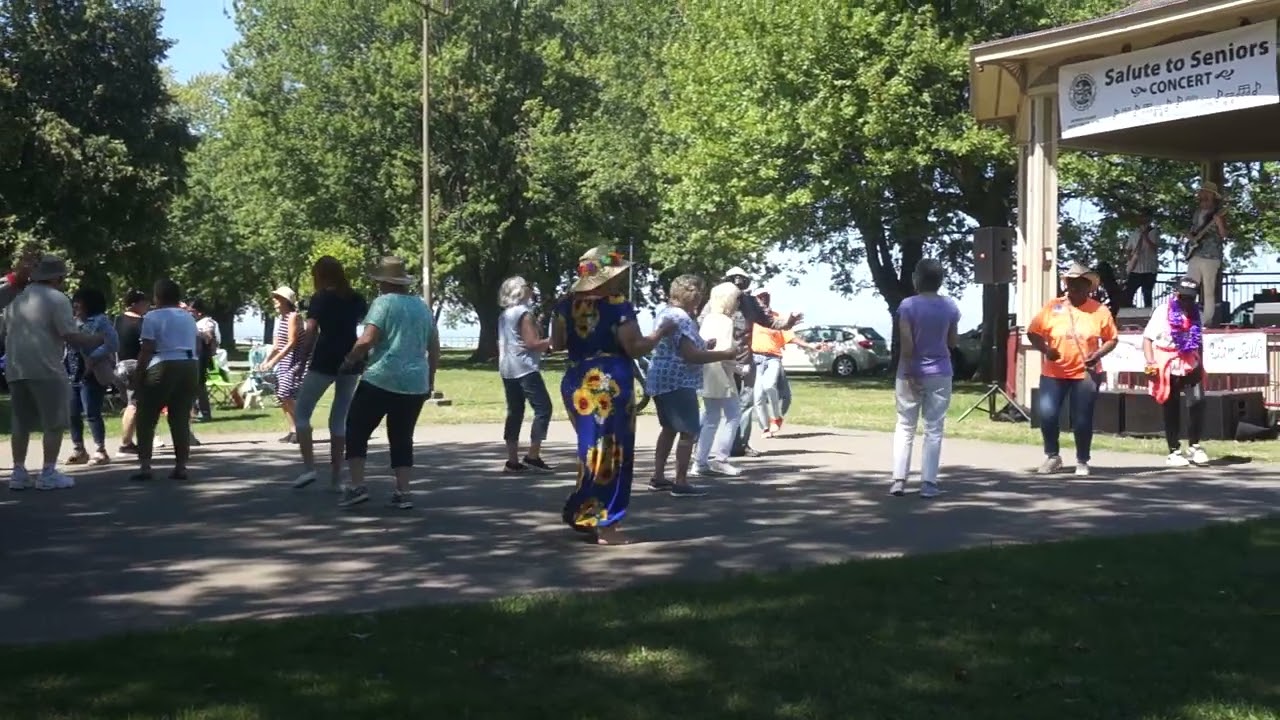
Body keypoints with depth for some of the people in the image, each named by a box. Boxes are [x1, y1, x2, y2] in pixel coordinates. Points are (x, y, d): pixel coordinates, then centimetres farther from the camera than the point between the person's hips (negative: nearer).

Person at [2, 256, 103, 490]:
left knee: (20, 424, 13)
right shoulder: (56, 298, -7)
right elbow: (71, 335, -13)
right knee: (54, 423, 0)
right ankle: (48, 474, -2)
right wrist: (96, 340, 1)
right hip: (45, 369, -7)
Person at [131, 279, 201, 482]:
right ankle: (181, 467, 4)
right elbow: (198, 347, 17)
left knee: (146, 419, 3)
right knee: (181, 419, 8)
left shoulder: (152, 317, -3)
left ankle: (145, 466, -3)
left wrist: (138, 374, -4)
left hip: (163, 367, -6)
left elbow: (147, 350, -9)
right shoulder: (188, 317, 17)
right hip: (190, 367, 6)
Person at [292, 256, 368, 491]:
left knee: (301, 413, 10)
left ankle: (309, 468, -3)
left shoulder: (319, 299, -3)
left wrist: (301, 363, -5)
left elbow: (310, 334, -11)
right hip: (351, 363, 5)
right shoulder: (357, 299, 11)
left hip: (324, 362, -4)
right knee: (340, 418, 10)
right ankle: (336, 478, 8)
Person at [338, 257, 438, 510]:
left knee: (357, 431, 6)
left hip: (381, 380, -6)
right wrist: (430, 378, 26)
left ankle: (357, 486, 0)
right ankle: (402, 493, 6)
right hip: (415, 384, 6)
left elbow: (367, 340, -15)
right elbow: (434, 348, 18)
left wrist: (349, 360, 0)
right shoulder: (423, 306, 14)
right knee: (402, 438, 12)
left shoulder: (383, 302, -5)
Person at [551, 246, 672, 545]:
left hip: (576, 384, 7)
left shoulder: (566, 304, 7)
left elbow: (557, 344, 13)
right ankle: (604, 525, 3)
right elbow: (636, 348, -15)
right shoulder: (617, 306, -12)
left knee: (593, 451, 18)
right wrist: (660, 332, 1)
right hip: (610, 386, -7)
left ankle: (583, 513, 23)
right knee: (611, 454, 0)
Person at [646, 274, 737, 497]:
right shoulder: (682, 318, -18)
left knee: (669, 428, 19)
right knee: (688, 432, -7)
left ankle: (658, 477, 21)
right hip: (678, 382, -11)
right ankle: (680, 483, -8)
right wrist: (725, 354, -18)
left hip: (661, 380, 11)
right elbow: (691, 355, -25)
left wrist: (705, 346, 20)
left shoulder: (665, 313, 15)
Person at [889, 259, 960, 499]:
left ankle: (899, 480, 3)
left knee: (905, 427, 8)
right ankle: (928, 483, 1)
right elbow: (952, 342, 7)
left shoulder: (907, 305, -10)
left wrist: (910, 374, -13)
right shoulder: (950, 306, -1)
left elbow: (906, 343, -16)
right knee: (934, 430, 5)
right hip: (940, 374, 2)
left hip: (911, 373, -1)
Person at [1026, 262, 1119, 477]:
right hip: (1054, 373, 1)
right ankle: (1052, 456, 15)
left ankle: (1082, 461, 20)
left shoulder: (1100, 311, -2)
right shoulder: (1053, 307, -1)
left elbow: (1112, 339, 6)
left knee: (1082, 420, 2)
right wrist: (1045, 349, -13)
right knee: (1047, 414, -8)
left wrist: (1098, 354, -12)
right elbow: (1033, 332, 4)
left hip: (1086, 374, -1)